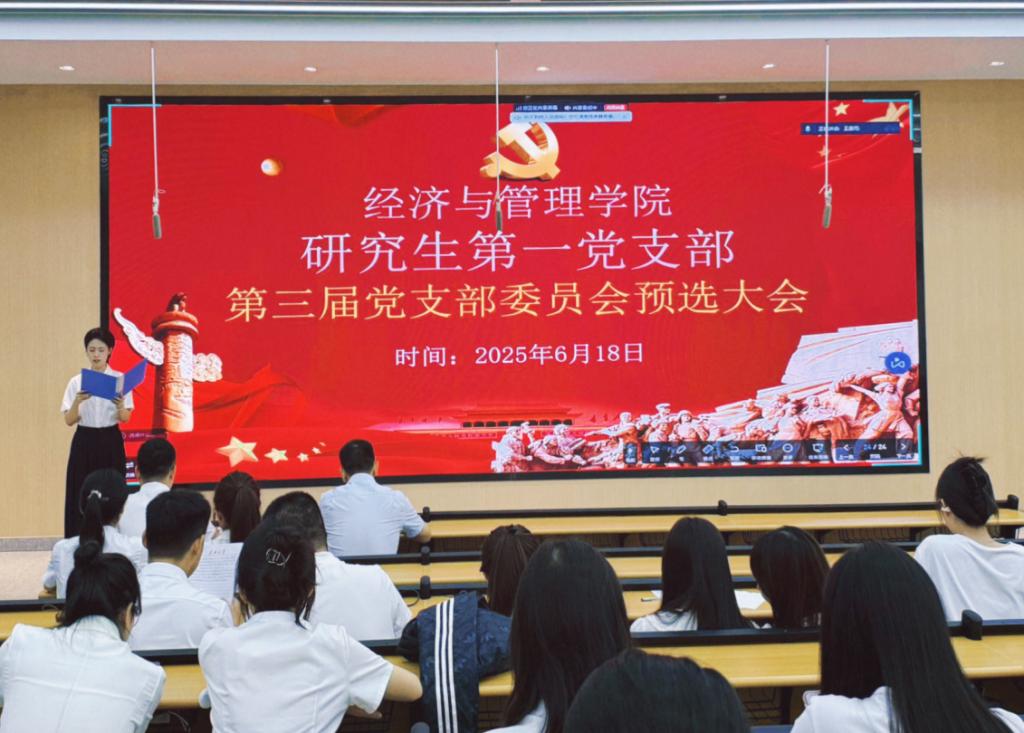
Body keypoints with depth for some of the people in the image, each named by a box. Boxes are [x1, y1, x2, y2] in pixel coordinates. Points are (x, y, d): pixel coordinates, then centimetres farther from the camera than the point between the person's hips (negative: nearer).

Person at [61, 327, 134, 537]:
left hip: (111, 442, -1)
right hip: (84, 443, 1)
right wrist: (77, 402, -21)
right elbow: (68, 421, -2)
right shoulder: (77, 381, 2)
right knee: (82, 497, -1)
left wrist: (120, 406, -26)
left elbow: (125, 419, -4)